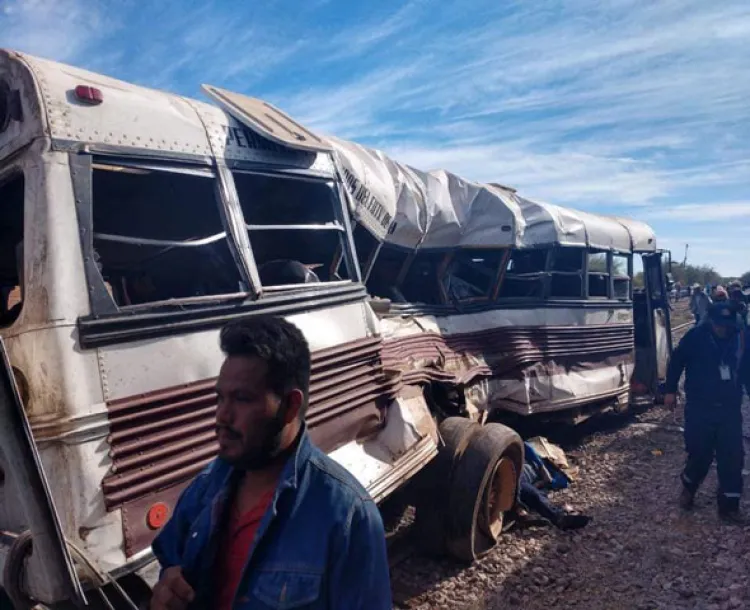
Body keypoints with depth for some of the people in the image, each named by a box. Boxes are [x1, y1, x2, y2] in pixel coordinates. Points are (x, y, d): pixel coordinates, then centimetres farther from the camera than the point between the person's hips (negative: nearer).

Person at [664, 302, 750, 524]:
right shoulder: (695, 336, -9)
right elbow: (677, 362, 0)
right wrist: (670, 390, 1)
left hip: (730, 408, 3)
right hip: (700, 408, -3)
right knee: (700, 454, 1)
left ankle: (729, 506, 15)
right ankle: (688, 487, 31)